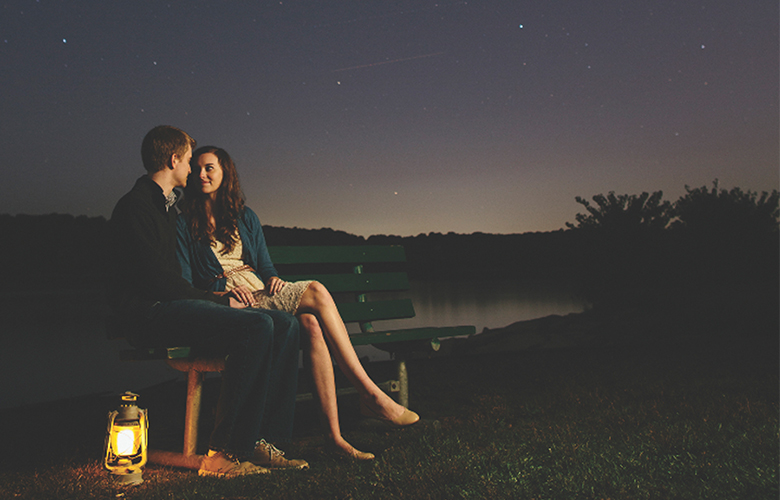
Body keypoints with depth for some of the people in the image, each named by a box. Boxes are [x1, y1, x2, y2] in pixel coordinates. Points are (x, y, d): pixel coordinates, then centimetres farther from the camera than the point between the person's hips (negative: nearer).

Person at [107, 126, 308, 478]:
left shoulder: (169, 206, 25)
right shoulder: (135, 206, -6)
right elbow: (158, 279, -15)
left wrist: (217, 298, 10)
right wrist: (219, 301, -10)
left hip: (176, 305, 9)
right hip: (150, 314, -9)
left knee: (285, 325, -7)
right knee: (256, 326, -29)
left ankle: (261, 439, -13)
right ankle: (224, 453, -24)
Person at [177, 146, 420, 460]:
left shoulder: (245, 218, 22)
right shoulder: (185, 223, 8)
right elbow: (184, 284, 0)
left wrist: (273, 278, -2)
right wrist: (226, 288, -17)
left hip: (262, 296, 5)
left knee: (311, 325, -30)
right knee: (316, 292, -26)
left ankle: (334, 434, -34)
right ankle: (372, 396, -26)